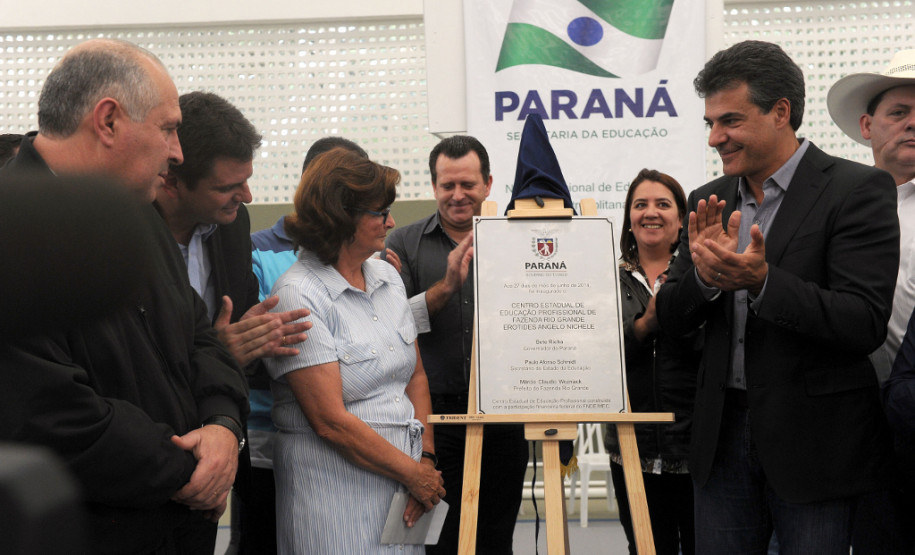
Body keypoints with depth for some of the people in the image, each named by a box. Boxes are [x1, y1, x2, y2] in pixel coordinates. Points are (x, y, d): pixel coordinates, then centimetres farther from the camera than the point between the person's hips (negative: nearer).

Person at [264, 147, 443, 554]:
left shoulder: (387, 276, 9)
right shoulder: (298, 295, -14)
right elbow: (331, 421, -17)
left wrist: (427, 459, -1)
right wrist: (414, 475, -11)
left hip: (405, 471, 7)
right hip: (334, 486, -6)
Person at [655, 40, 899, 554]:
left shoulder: (857, 189, -10)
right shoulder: (710, 201, 8)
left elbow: (866, 325, -18)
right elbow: (671, 319, 7)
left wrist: (761, 281, -30)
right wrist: (705, 276, -15)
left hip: (814, 442, -5)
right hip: (723, 435, 5)